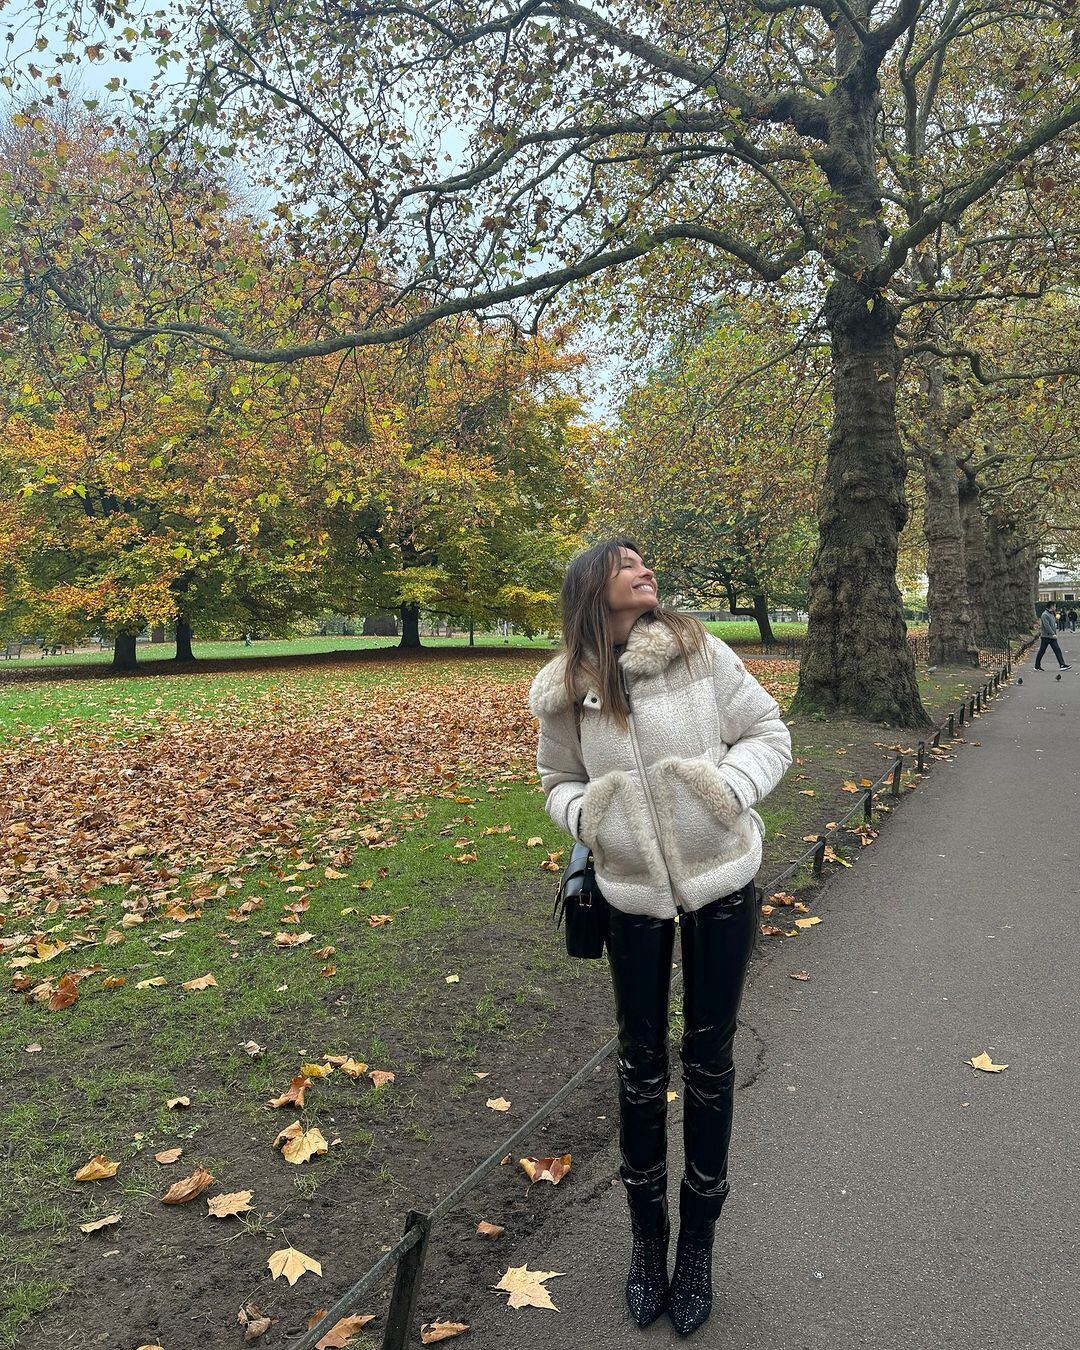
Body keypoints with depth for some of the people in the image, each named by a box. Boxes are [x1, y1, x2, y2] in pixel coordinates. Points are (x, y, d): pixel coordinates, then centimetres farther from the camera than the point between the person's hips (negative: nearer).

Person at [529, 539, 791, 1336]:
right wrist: (582, 814, -14)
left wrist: (730, 788, -21)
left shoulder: (701, 652, -11)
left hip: (722, 880, -1)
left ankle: (699, 1240, 34)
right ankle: (647, 1234, 37)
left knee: (710, 1058, 11)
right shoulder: (564, 693, -6)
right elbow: (559, 782, 8)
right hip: (633, 891, 1)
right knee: (640, 1059, 14)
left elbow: (769, 735, -2)